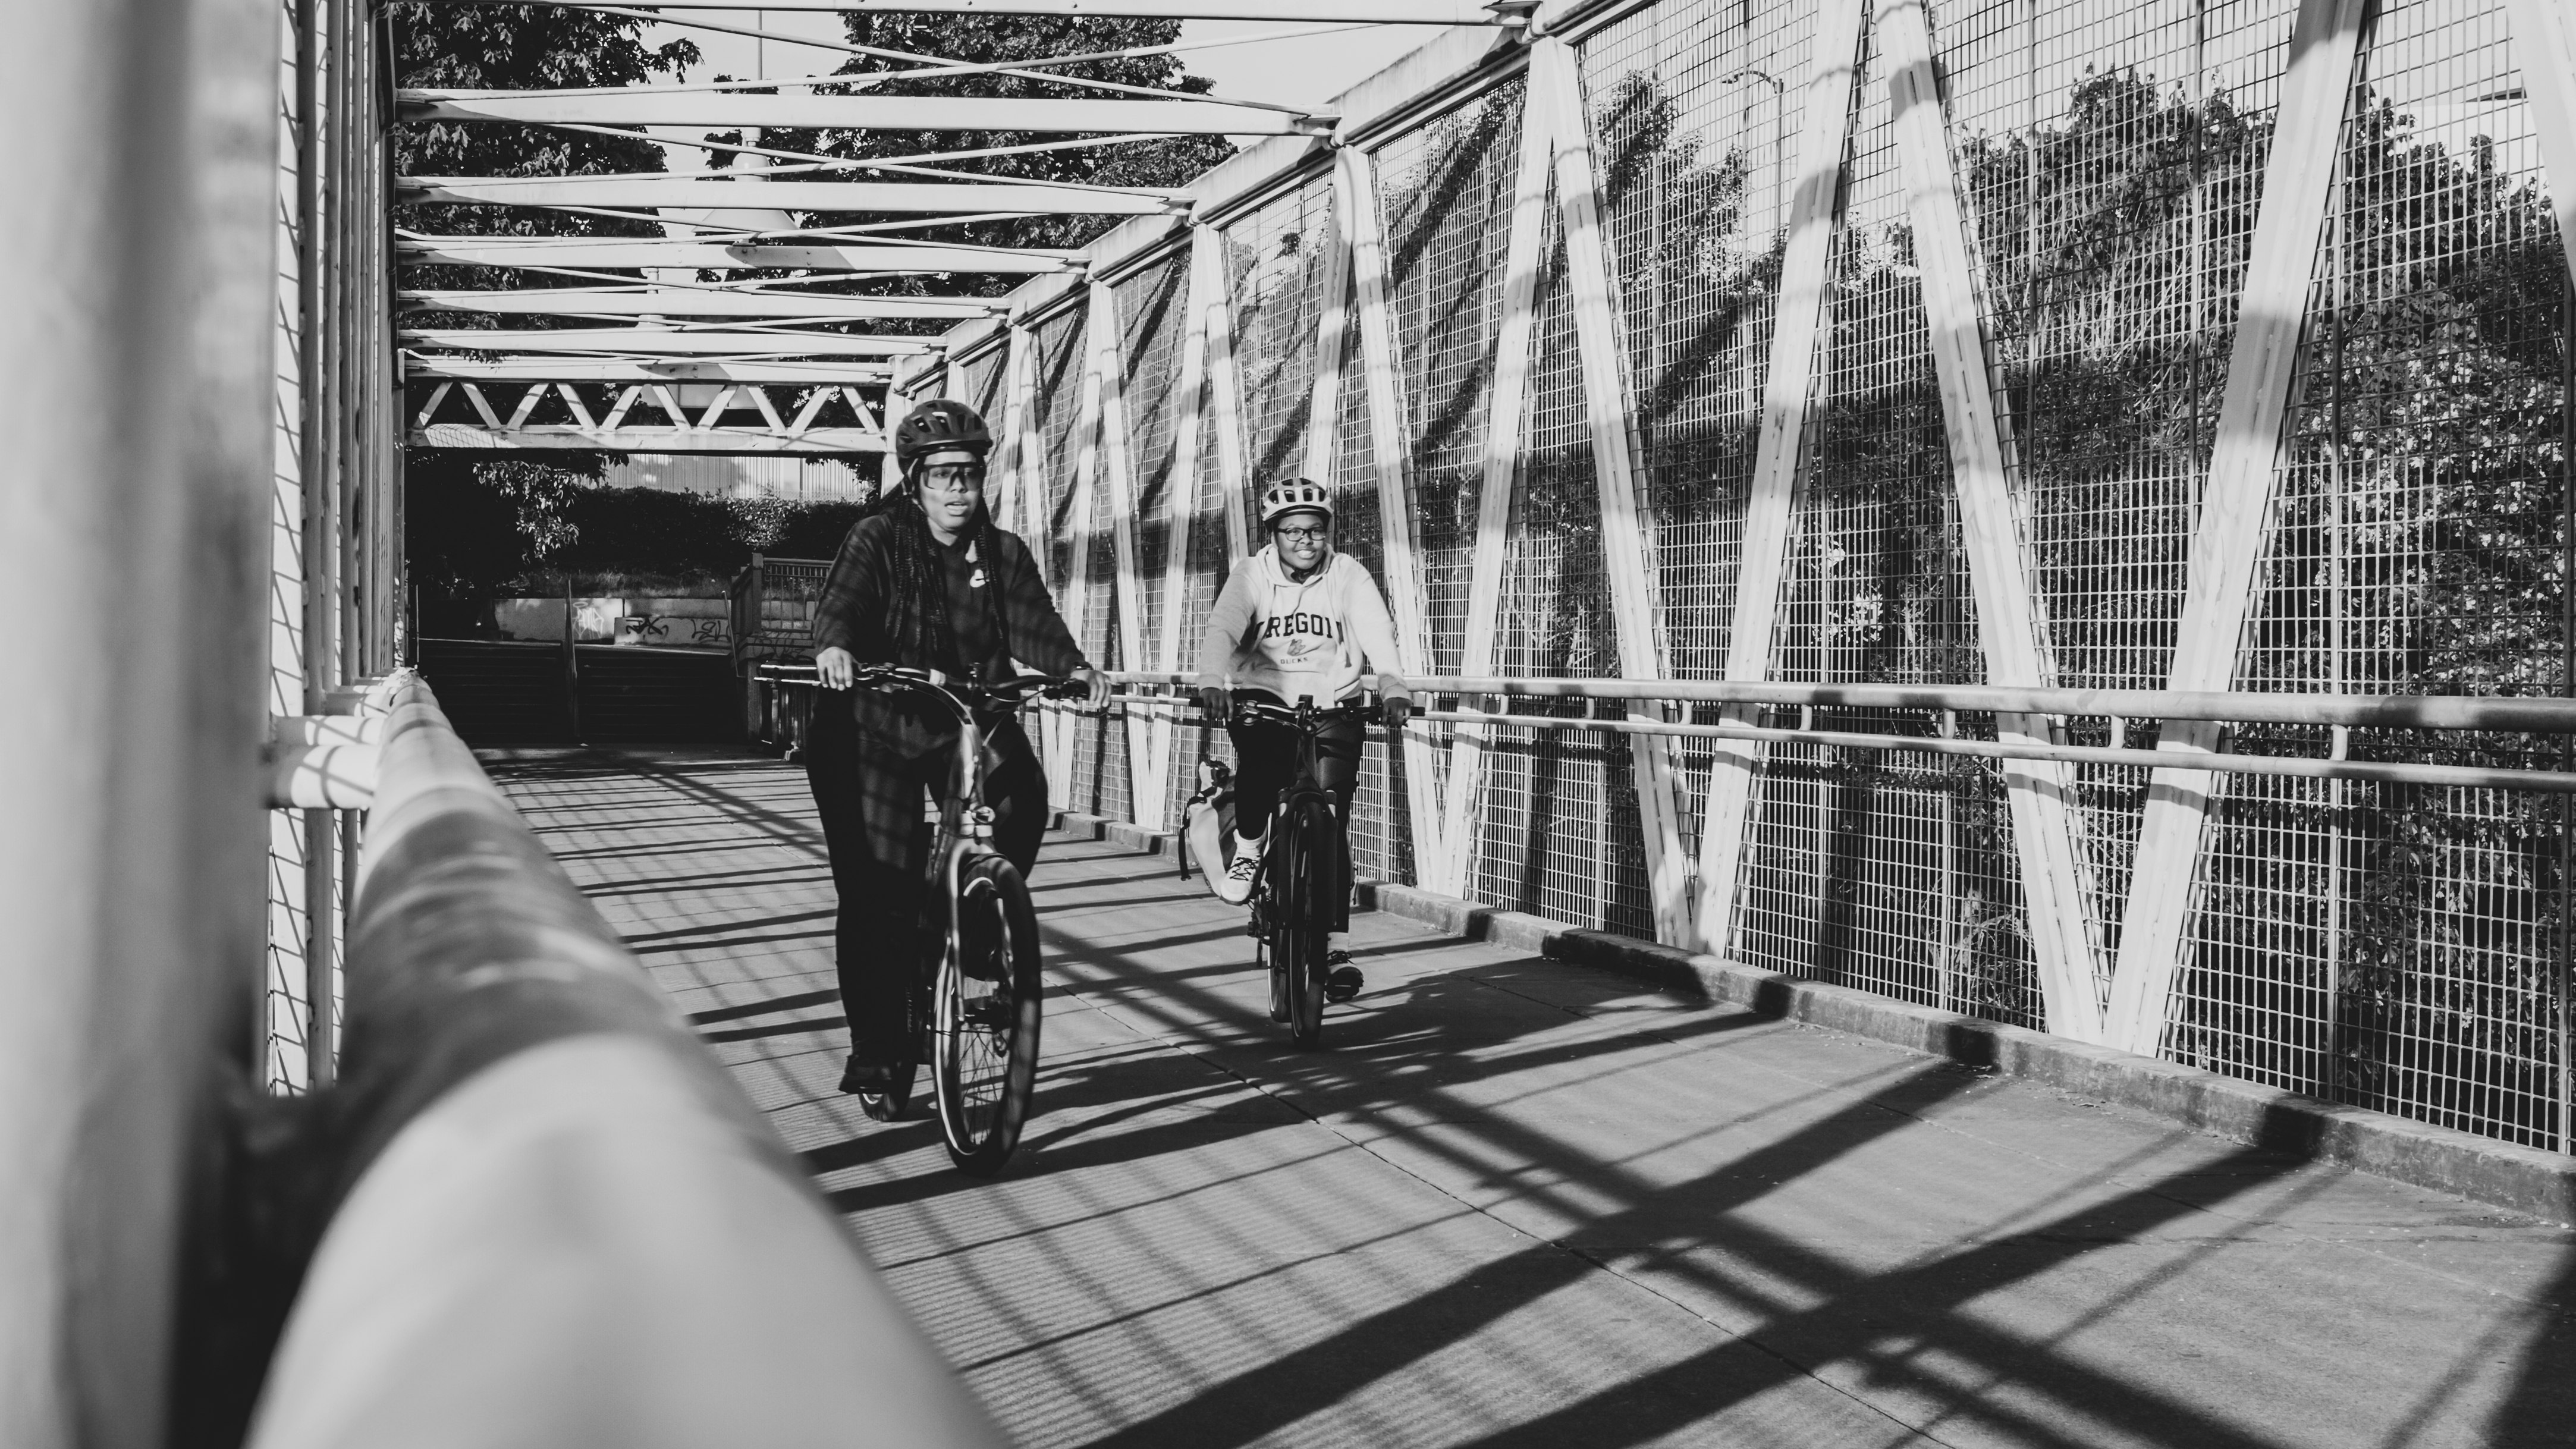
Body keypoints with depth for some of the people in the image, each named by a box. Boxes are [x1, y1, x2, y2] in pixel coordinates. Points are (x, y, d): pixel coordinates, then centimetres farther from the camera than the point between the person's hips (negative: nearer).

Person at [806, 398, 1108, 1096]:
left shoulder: (1004, 554, 5)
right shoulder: (877, 540, -3)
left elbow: (1035, 625, -8)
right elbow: (841, 599, -20)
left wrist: (1075, 668, -29)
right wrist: (834, 646, -43)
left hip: (972, 721, 3)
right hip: (882, 725, -3)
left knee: (1021, 800, -26)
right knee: (879, 887, -6)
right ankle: (876, 1045, 8)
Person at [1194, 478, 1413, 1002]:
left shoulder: (1348, 575, -2)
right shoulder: (1252, 575, -3)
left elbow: (1378, 634, -17)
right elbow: (1221, 629, -19)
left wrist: (1392, 688, -36)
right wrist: (1212, 682, -39)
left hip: (1333, 708, 1)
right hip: (1263, 701, 0)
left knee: (1331, 825, -8)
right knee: (1259, 756, -33)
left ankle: (1334, 943, 0)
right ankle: (1248, 847, -5)